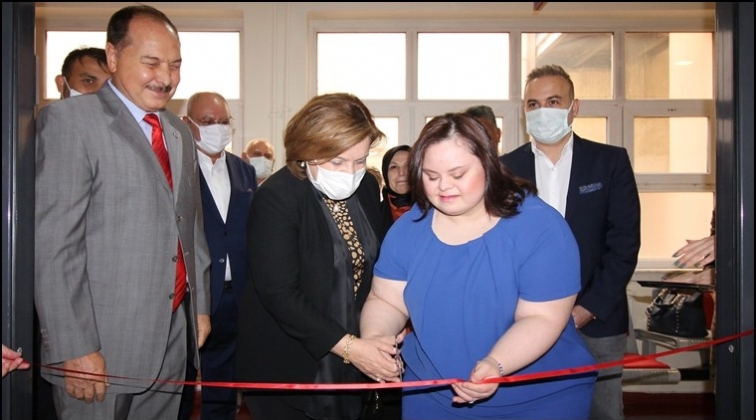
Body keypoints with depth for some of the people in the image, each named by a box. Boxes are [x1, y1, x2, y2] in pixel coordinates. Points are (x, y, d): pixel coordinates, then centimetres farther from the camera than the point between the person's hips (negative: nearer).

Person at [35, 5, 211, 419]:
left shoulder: (180, 132, 13)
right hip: (103, 341, -6)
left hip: (174, 332, 6)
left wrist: (200, 305, 16)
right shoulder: (68, 120, -10)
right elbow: (52, 245, -15)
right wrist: (74, 348, -17)